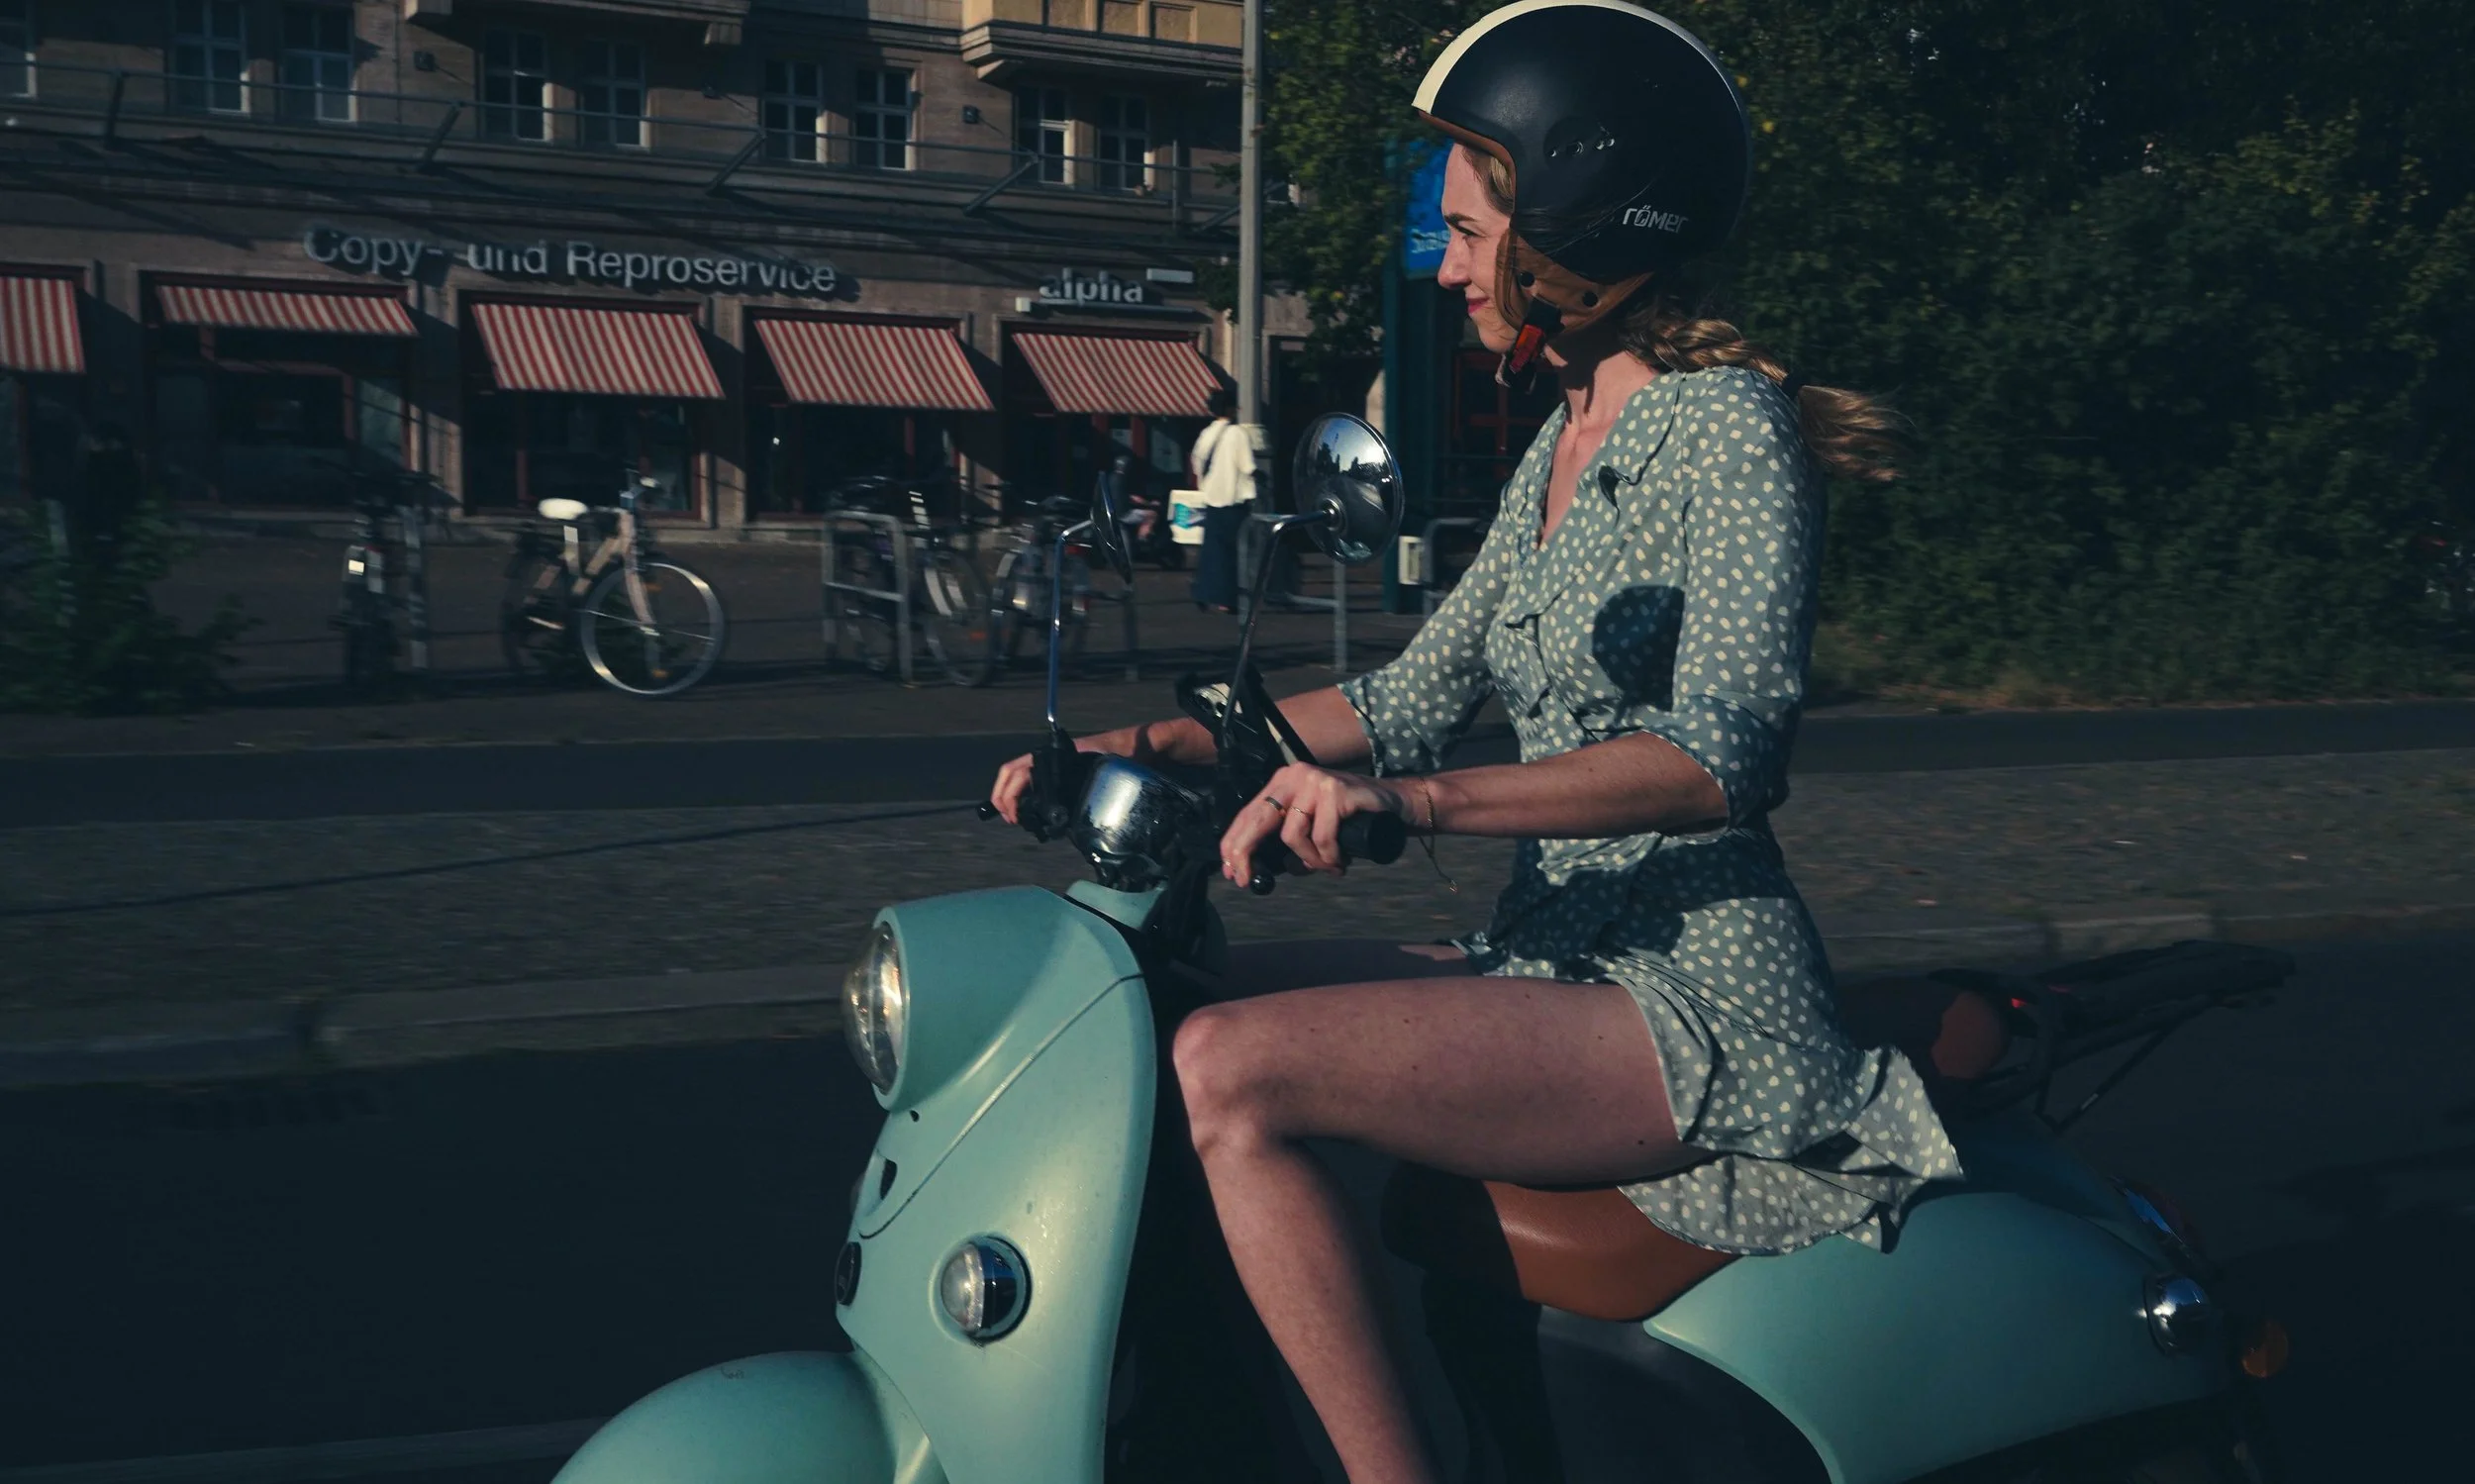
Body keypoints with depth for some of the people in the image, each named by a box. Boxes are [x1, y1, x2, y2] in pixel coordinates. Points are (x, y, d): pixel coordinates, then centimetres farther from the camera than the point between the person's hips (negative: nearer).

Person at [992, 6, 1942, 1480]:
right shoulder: (1569, 441, 16)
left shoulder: (1728, 427, -11)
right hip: (1556, 962, 10)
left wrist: (1428, 801, -36)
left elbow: (1724, 750, -24)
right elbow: (1420, 695, 18)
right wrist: (1154, 742, 10)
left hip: (1701, 1003, -10)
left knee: (1237, 1068, -25)